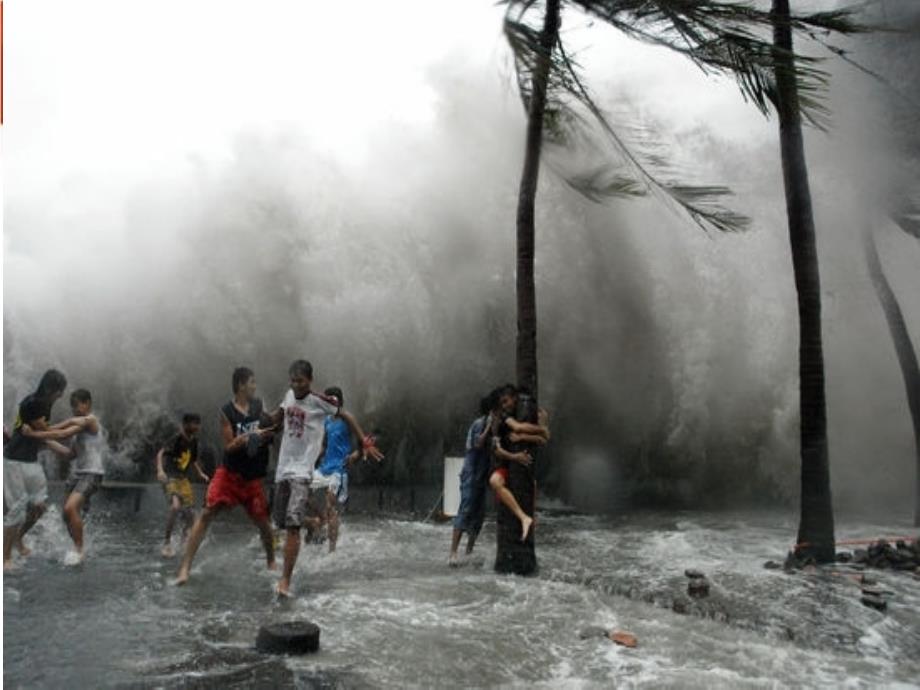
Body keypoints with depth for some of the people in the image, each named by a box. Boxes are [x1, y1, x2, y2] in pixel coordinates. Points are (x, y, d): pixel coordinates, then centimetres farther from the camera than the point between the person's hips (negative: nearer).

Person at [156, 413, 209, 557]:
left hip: (183, 479, 7)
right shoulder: (177, 439, -16)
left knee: (190, 511, 5)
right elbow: (160, 453, -26)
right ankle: (167, 542, -14)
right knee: (175, 505, -29)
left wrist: (201, 473, 11)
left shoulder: (194, 441, 5)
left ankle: (185, 532, 39)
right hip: (170, 477, -7)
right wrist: (160, 470, -41)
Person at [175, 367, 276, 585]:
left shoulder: (259, 406, 0)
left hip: (252, 476, 3)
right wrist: (249, 436, -26)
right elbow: (229, 446, -11)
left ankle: (271, 561, 32)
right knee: (206, 513, -12)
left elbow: (271, 431, 10)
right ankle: (185, 567, -8)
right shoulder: (227, 412, -9)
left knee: (261, 520, 8)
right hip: (229, 472, -3)